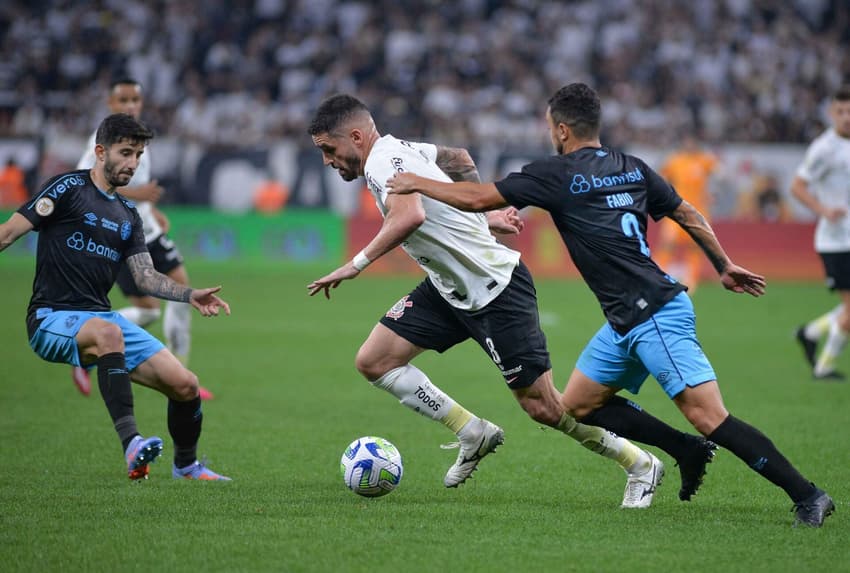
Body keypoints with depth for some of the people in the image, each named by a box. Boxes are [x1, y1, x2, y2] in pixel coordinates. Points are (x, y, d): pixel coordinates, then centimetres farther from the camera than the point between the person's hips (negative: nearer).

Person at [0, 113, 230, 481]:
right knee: (108, 333, -41)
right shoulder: (69, 188, -2)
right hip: (52, 318, -7)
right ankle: (131, 444, -47)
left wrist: (190, 295, -6)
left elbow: (146, 277, 10)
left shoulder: (128, 216, 18)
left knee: (185, 385, -4)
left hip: (102, 317, 7)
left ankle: (186, 465, 23)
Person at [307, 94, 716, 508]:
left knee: (544, 407, -5)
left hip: (497, 291, -10)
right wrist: (485, 215, 26)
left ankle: (641, 466, 13)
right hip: (449, 289, 10)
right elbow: (459, 159, 25)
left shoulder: (382, 161, -21)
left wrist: (357, 264, -35)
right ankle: (474, 434, 9)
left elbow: (409, 215, -41)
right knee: (373, 362, 0)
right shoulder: (398, 151, 7)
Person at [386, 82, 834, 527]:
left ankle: (807, 496, -14)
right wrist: (725, 266, 29)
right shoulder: (631, 168, 12)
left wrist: (417, 183, 10)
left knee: (709, 417, -14)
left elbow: (477, 198, -5)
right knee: (577, 406, 14)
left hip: (656, 316, -9)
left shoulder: (557, 174, -9)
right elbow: (687, 214, 18)